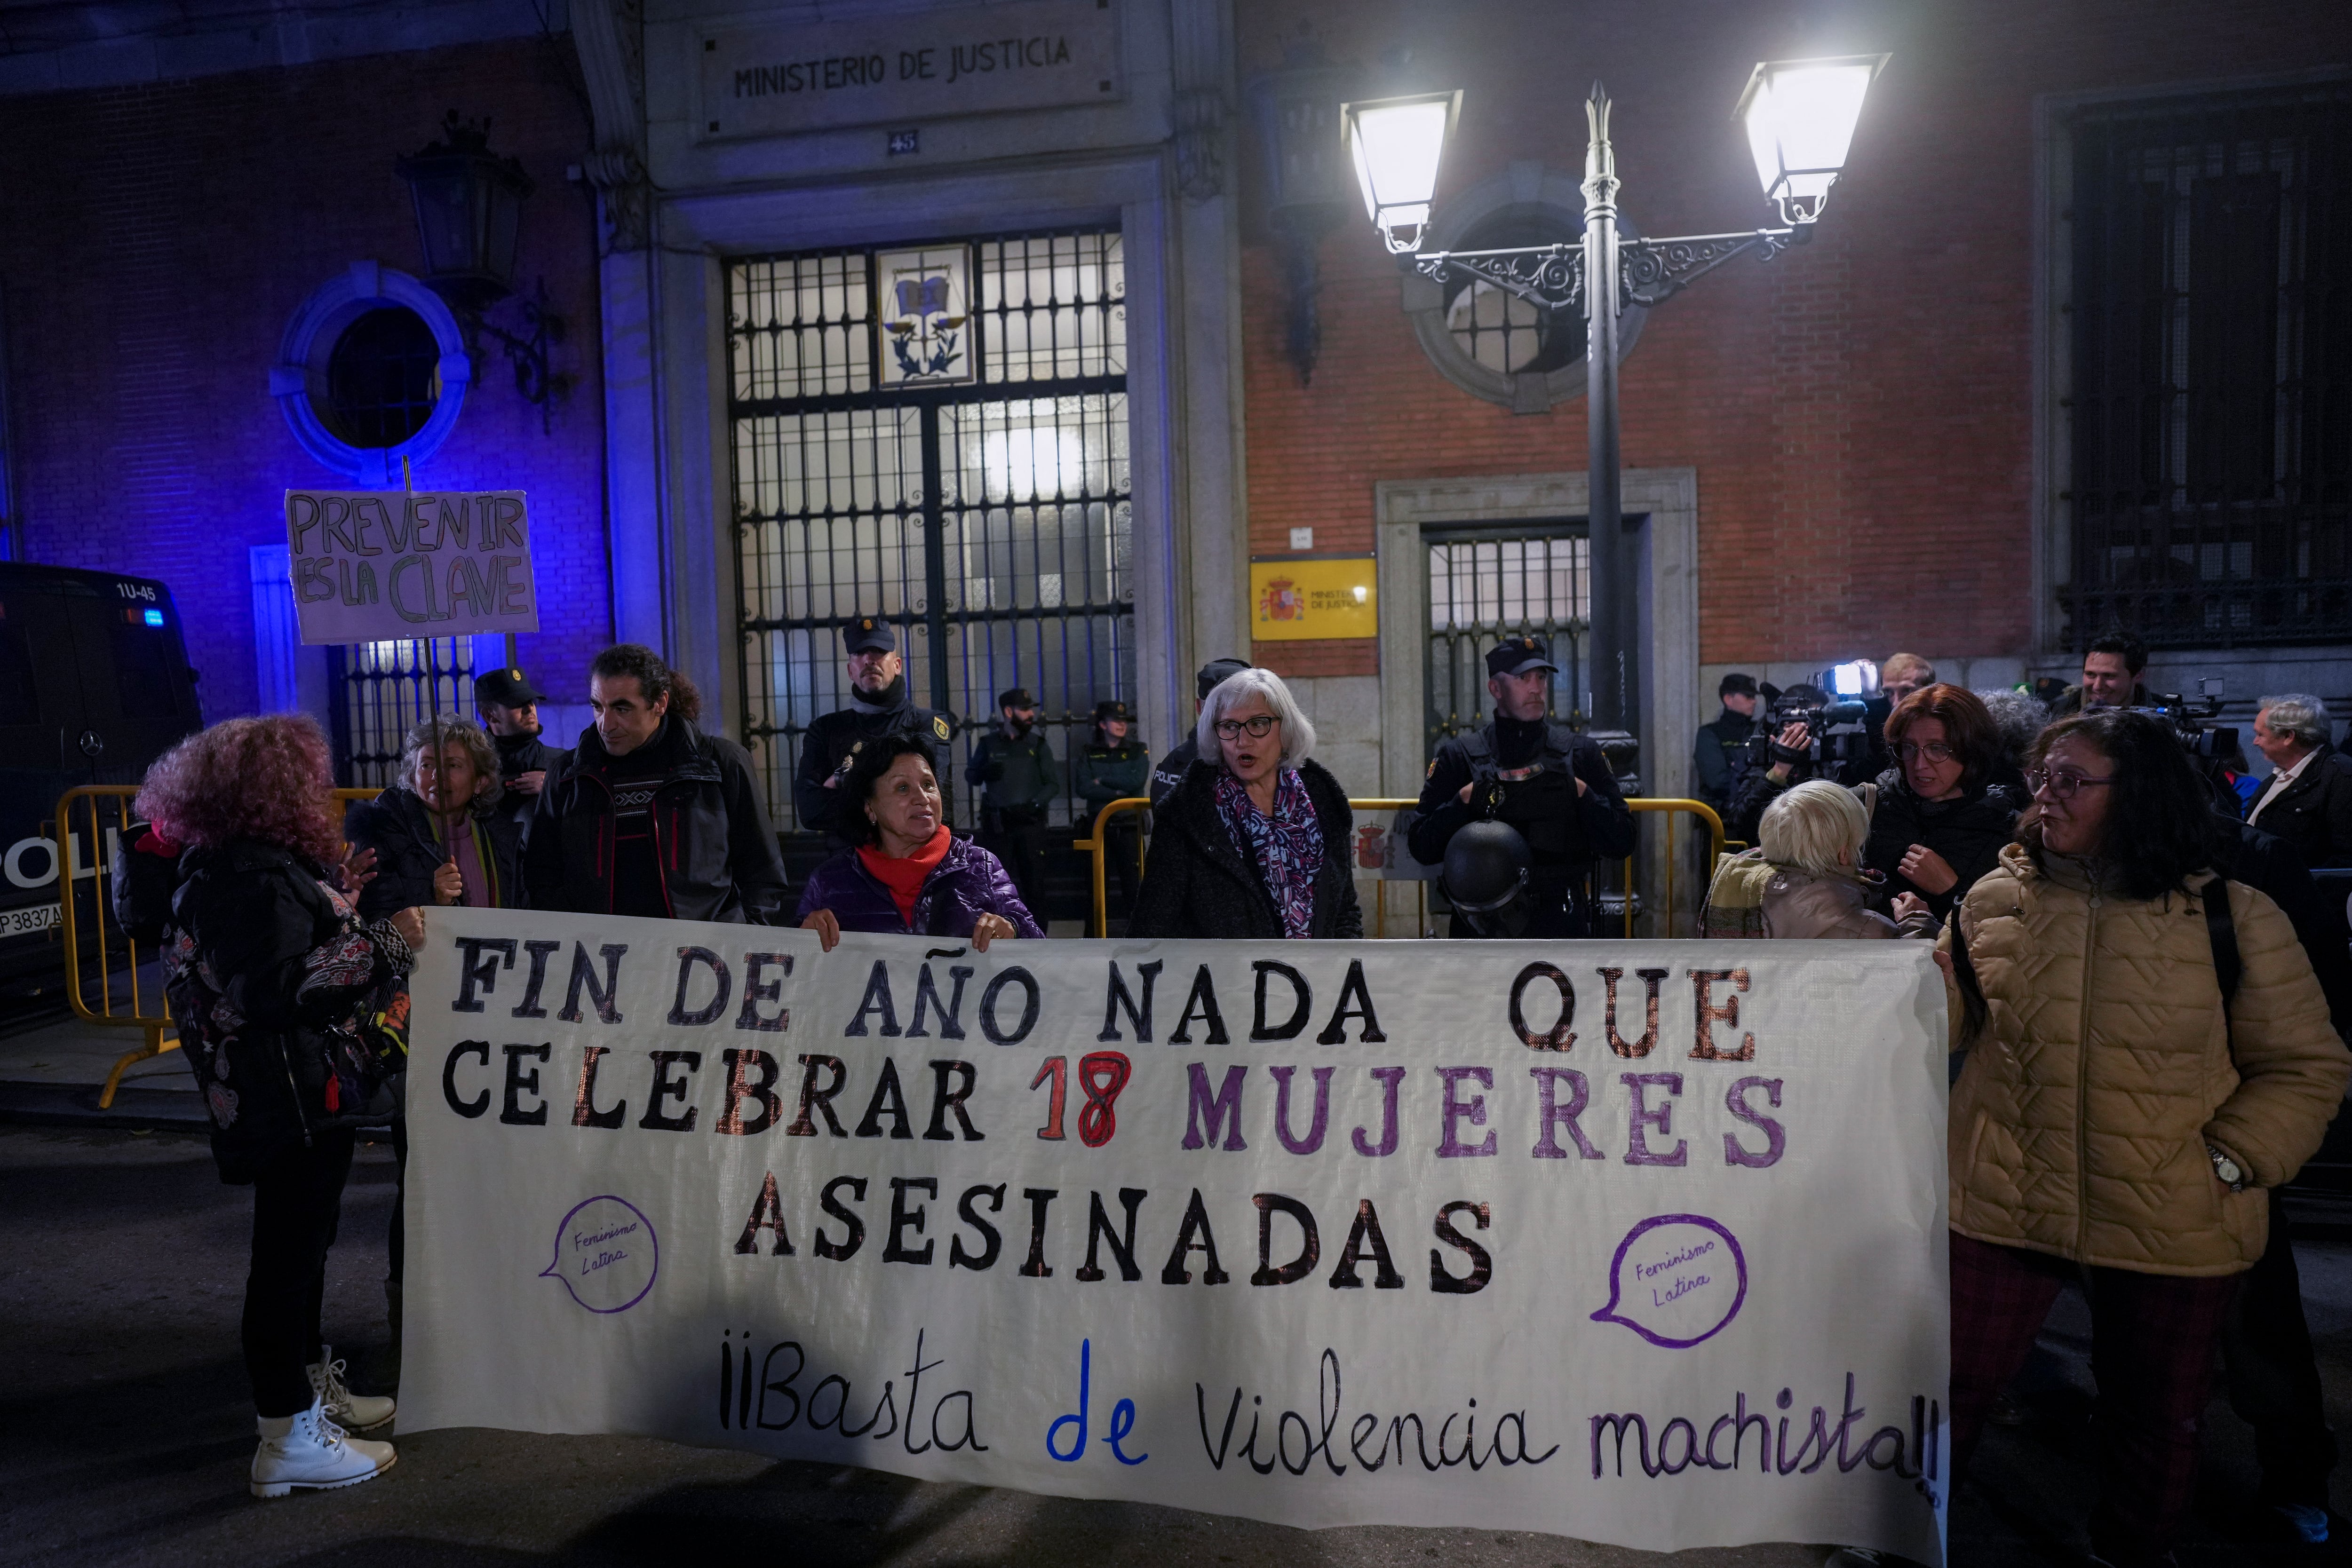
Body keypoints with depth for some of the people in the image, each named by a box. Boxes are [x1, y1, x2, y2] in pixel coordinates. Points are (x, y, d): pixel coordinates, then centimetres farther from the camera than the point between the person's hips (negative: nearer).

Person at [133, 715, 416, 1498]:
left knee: (306, 1242, 22)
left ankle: (313, 1388, 39)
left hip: (307, 1090, 11)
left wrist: (337, 893, 14)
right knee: (290, 1252, -2)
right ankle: (287, 1442, 9)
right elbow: (281, 987, -30)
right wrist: (385, 940, -26)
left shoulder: (259, 864, 10)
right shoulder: (253, 879, -23)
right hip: (294, 1100, -11)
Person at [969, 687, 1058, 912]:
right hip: (997, 824, 1)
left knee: (1033, 881, -5)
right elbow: (972, 777, 12)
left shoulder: (1037, 744, 8)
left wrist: (1034, 804, -11)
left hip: (1029, 823, -1)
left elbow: (1054, 783, 5)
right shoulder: (988, 743, 9)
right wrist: (985, 771, -11)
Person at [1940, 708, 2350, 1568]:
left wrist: (2230, 1159, -12)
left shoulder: (2233, 918, -7)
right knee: (1953, 1387, 10)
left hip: (2172, 1229, 0)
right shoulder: (1996, 901, -1)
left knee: (2153, 1417, 19)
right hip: (2005, 1204, 1)